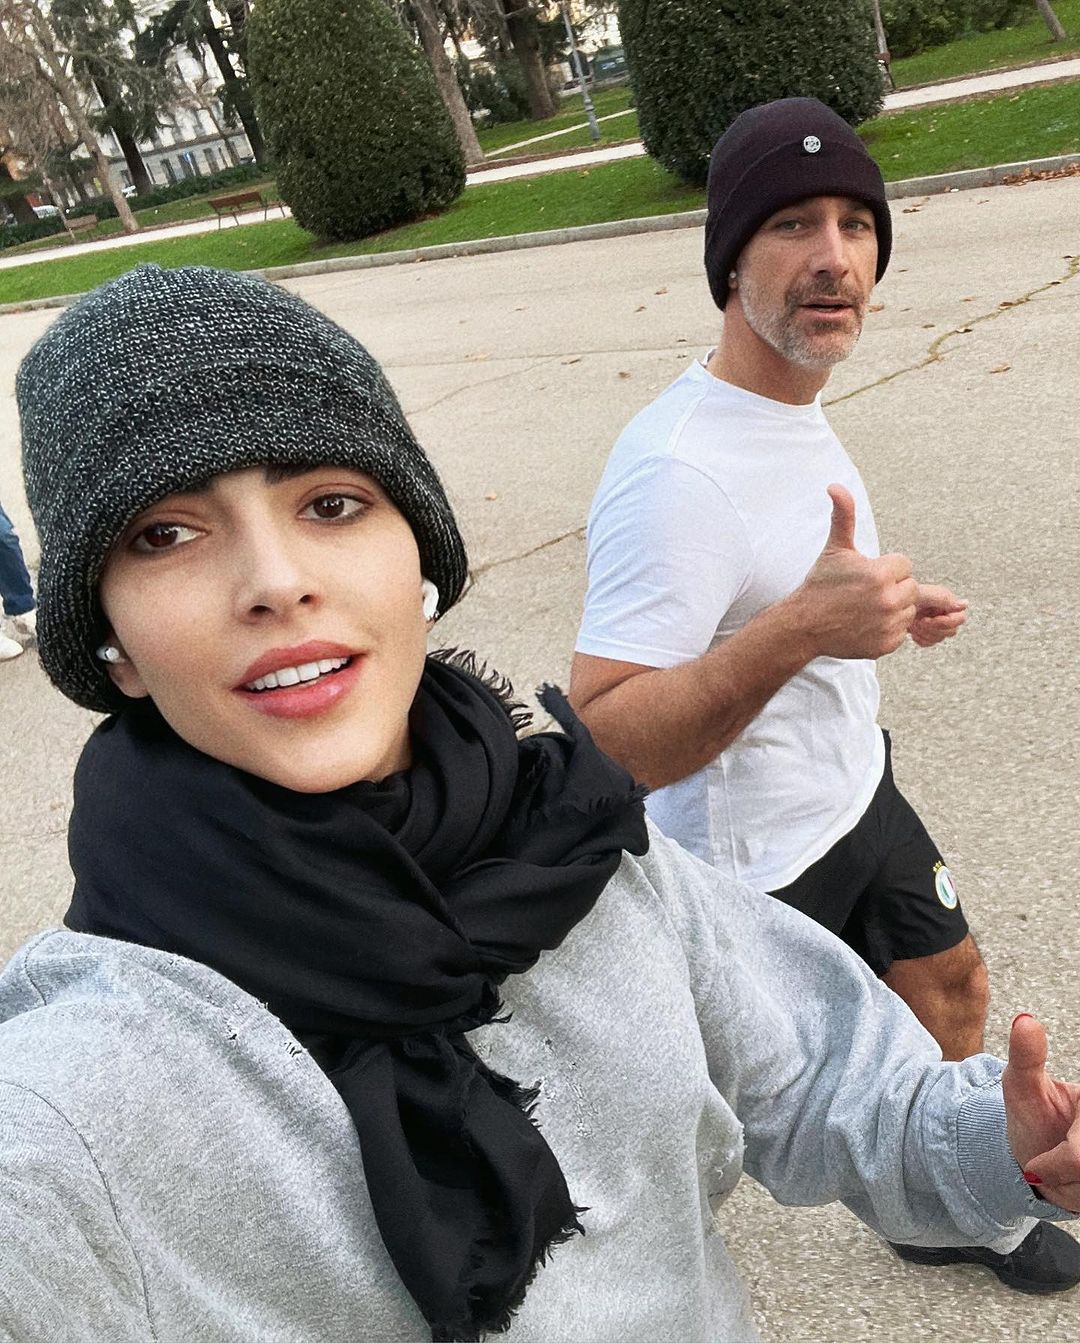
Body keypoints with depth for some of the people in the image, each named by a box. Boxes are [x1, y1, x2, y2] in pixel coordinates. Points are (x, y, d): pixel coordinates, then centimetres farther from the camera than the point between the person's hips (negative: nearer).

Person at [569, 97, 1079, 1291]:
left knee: (950, 984, 26)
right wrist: (796, 629, -46)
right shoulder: (675, 472, -31)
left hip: (858, 794, 9)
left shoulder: (796, 407, 0)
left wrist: (883, 615, 3)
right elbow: (599, 746, -36)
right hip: (751, 870, -9)